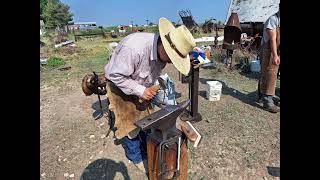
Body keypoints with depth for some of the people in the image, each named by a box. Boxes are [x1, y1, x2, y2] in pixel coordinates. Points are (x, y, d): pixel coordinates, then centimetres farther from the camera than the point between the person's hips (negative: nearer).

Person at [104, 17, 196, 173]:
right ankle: (136, 158, 26)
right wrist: (140, 90, -30)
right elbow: (115, 75, -30)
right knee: (129, 123, 3)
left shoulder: (162, 51, -15)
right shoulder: (134, 48, -40)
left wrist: (148, 89, -6)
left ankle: (147, 151, 33)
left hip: (141, 87, 6)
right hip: (119, 85, -6)